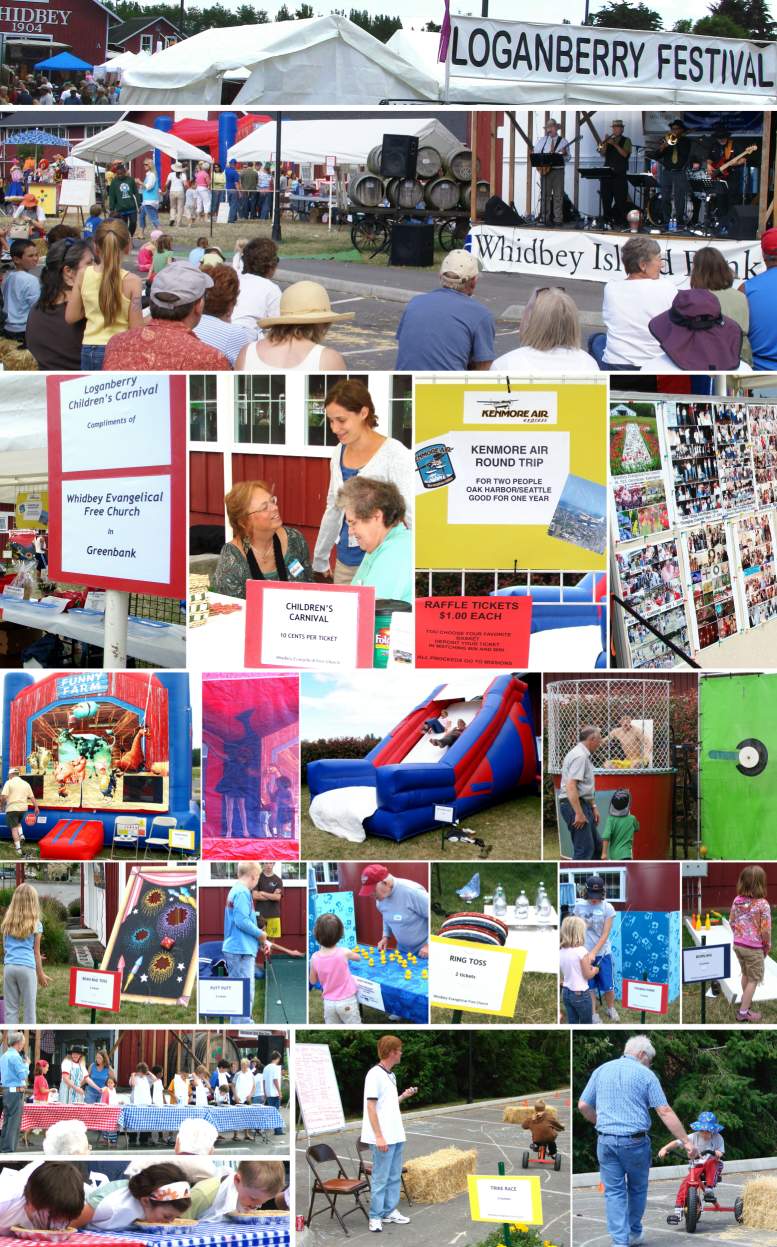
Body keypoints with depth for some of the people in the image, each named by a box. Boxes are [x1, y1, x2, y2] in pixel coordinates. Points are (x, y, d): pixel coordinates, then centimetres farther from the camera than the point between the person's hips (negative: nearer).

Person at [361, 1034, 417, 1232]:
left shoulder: (390, 1075, 14)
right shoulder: (375, 1074, -13)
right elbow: (371, 1106, -16)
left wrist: (404, 1096, 12)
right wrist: (379, 1136, -19)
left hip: (396, 1136, 9)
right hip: (383, 1138, -9)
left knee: (394, 1177, 14)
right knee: (380, 1178, -3)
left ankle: (390, 1212, 23)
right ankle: (375, 1217, 3)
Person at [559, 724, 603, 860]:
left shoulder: (583, 755, 17)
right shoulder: (580, 756, -17)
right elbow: (571, 786, -26)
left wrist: (593, 807, 23)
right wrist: (579, 813, -27)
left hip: (583, 804, 11)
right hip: (575, 805, -11)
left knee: (596, 845, 15)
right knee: (584, 849, -11)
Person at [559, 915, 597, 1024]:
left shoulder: (561, 952, 0)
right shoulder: (581, 951, -18)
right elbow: (588, 975, -12)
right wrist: (595, 970, 7)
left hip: (566, 992, 6)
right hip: (580, 994, -6)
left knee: (572, 1024, 12)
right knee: (586, 1025, 9)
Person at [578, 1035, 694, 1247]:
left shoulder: (601, 1070, 8)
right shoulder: (645, 1075, -3)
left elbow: (583, 1105, 7)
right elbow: (665, 1112, -8)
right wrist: (686, 1141, -7)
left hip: (606, 1141, 2)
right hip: (635, 1142, -2)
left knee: (614, 1192, 5)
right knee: (637, 1189, 19)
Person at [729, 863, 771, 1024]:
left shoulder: (737, 900, -4)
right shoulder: (763, 904, -21)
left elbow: (732, 922, 6)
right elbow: (766, 930, -18)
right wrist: (767, 946, 0)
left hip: (738, 944, 6)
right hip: (754, 948, -6)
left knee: (746, 974, 26)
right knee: (753, 980, 8)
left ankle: (746, 1000, 43)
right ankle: (743, 1012, 10)